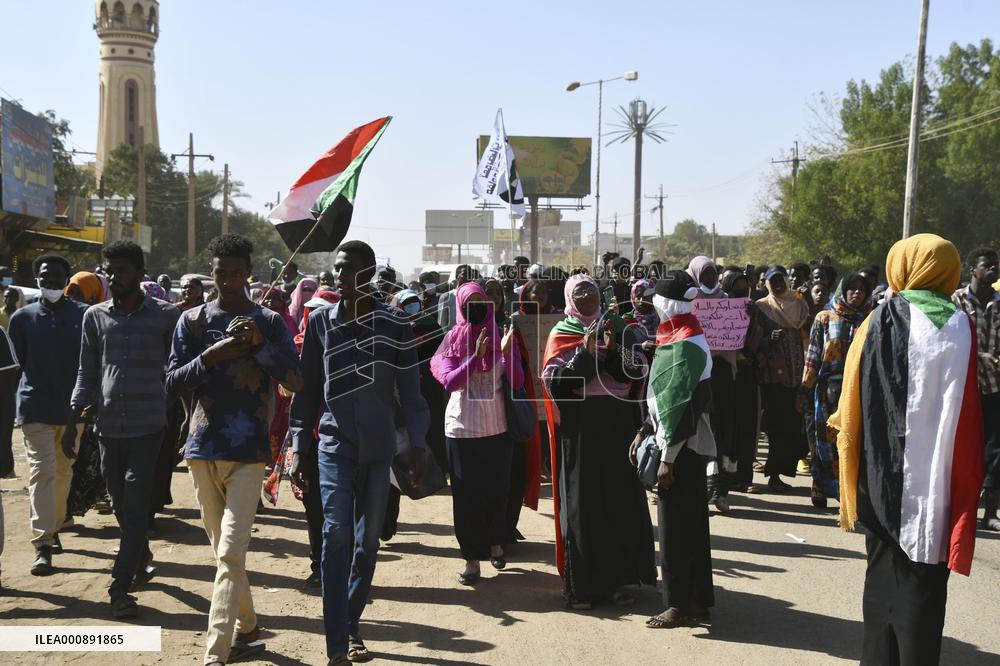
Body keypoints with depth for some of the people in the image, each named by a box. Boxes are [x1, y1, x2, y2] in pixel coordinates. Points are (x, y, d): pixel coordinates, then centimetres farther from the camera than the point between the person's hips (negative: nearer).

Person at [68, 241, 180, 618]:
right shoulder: (95, 316, 8)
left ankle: (120, 587, -3)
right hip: (108, 426, 3)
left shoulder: (166, 316, 0)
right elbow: (87, 373, 12)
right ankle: (142, 559, 34)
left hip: (148, 426, -3)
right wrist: (74, 419, 3)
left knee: (136, 506, -7)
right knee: (122, 506, 12)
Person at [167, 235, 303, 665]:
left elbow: (295, 382, -3)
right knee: (224, 552, 11)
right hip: (202, 450, 3)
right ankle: (247, 630, 26)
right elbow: (171, 384, 2)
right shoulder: (193, 321, 6)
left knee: (231, 553, -11)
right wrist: (210, 357, -14)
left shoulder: (269, 322, 3)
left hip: (248, 453, -3)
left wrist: (261, 345, -17)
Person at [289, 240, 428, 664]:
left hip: (378, 446, 1)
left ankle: (351, 624, 27)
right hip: (334, 443, -1)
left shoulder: (394, 325, -2)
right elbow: (308, 389, 5)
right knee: (336, 534, -12)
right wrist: (298, 446, 4)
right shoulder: (320, 322, 1)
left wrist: (416, 445, -4)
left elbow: (409, 390, 1)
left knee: (368, 540, 9)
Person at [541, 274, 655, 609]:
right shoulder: (560, 334, 3)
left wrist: (612, 348, -15)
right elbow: (555, 381, -8)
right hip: (578, 428, -2)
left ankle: (617, 577, 14)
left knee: (619, 497, 3)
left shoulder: (617, 327, 9)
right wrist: (586, 352, -18)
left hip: (617, 424, 2)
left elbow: (638, 370, 1)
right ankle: (582, 583, 6)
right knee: (581, 502, -1)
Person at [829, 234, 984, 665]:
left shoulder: (878, 322, -2)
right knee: (922, 582, 4)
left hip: (883, 475, 2)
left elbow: (851, 409, 0)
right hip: (935, 479, -2)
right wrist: (966, 483, -3)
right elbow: (966, 417, -10)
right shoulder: (958, 326, -6)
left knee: (884, 575, 16)